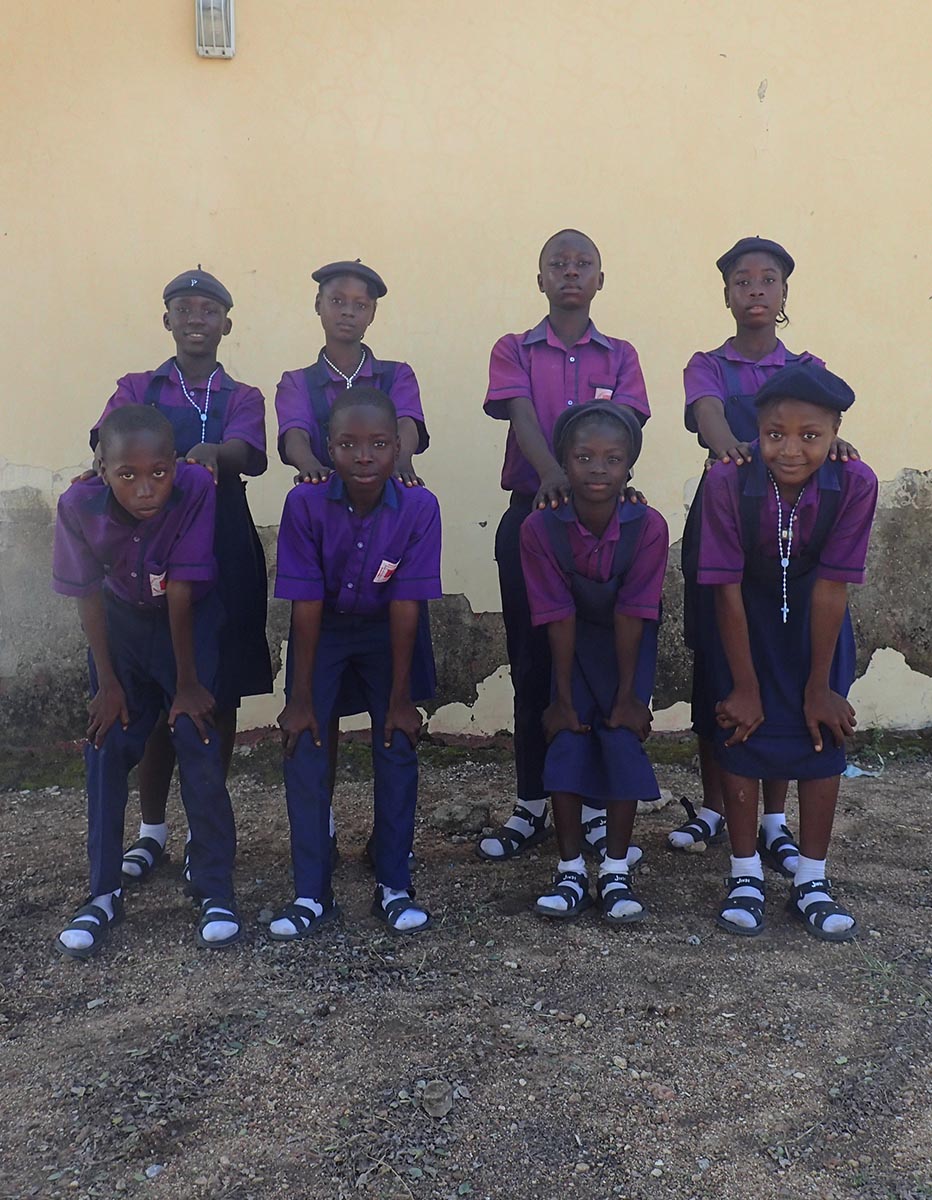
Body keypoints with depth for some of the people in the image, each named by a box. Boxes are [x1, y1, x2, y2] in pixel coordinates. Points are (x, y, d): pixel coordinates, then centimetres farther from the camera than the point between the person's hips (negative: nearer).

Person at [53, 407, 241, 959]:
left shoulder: (196, 489, -31)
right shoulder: (79, 506, -25)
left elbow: (181, 591, -25)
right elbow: (88, 593, -12)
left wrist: (188, 681, -18)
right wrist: (108, 682, -8)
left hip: (191, 621, -2)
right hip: (121, 620, 2)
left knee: (198, 741, -11)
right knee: (107, 746, -2)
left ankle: (216, 891, 1)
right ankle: (104, 894, 11)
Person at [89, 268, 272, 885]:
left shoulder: (242, 397, 12)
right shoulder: (138, 389, 13)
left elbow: (245, 450, -11)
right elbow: (110, 438, -8)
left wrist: (208, 451, -35)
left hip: (225, 552, 1)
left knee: (220, 694, 3)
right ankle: (152, 829, 15)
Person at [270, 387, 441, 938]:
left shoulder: (419, 507, -24)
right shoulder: (306, 504, -25)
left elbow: (405, 607, -20)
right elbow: (306, 605, -20)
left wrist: (401, 699, -16)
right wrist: (301, 698, -16)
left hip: (385, 633, 0)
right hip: (323, 630, 0)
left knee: (399, 745, -6)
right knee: (305, 745, -8)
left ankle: (395, 887, 9)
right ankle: (312, 893, 4)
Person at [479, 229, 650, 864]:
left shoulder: (620, 356, 11)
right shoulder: (514, 351, 7)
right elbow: (522, 416, -11)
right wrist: (552, 473, -32)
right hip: (530, 514, 0)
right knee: (532, 664, 4)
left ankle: (597, 807, 15)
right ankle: (532, 806, 17)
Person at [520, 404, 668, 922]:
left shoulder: (649, 526, -26)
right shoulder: (541, 528, -25)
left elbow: (632, 616, -22)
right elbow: (558, 617, -20)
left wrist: (628, 695, -18)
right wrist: (563, 697, -17)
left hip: (629, 640, -1)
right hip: (575, 637, 1)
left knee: (624, 735, -12)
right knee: (567, 737, -10)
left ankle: (617, 873, -2)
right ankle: (571, 872, -2)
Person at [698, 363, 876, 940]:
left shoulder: (855, 484, -27)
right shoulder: (728, 482, -30)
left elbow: (832, 587, -22)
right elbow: (727, 588, -24)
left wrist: (819, 686, -16)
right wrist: (745, 686, -19)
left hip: (815, 615, 1)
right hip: (746, 612, -1)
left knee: (824, 730, -3)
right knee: (741, 728, -6)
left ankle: (812, 881, 10)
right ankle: (746, 876, 8)